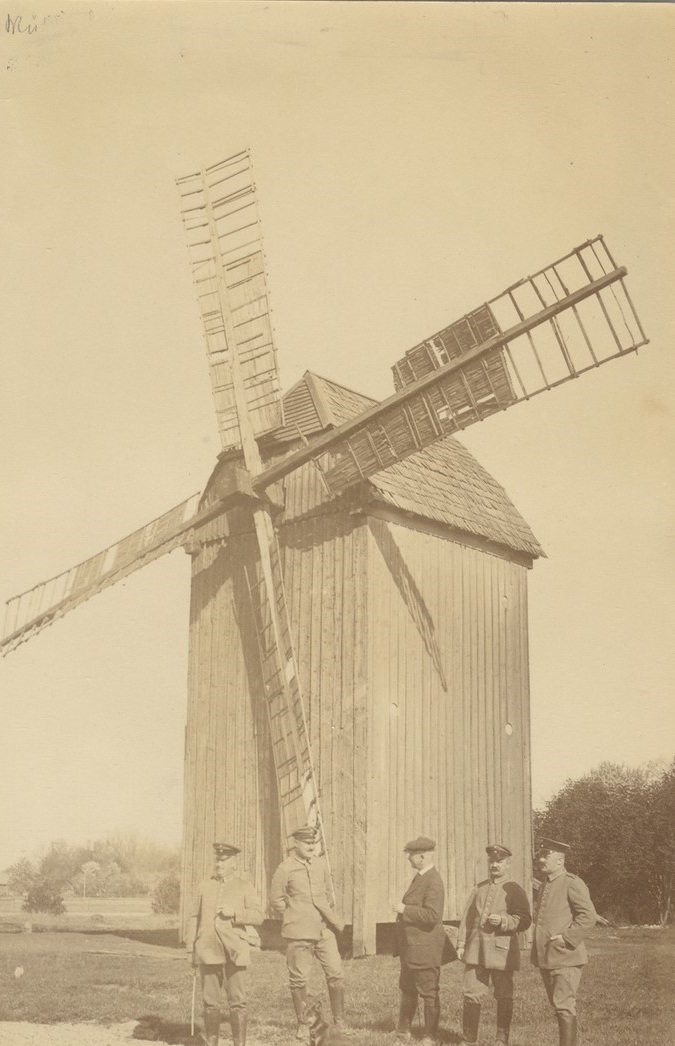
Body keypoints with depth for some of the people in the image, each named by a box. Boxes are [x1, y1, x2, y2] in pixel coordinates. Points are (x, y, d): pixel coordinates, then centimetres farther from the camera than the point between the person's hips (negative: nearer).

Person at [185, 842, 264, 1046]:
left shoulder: (245, 887, 7)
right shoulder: (205, 886, 14)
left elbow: (259, 915, -1)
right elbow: (194, 918, 15)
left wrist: (234, 912, -15)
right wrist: (190, 949, 9)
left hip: (235, 952, -2)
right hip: (208, 951, 2)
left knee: (237, 1001, -4)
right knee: (210, 1001, 4)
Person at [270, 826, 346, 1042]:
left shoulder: (321, 864, 5)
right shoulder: (285, 869, -9)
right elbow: (275, 899, -2)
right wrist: (294, 917, 2)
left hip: (324, 930, 4)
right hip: (299, 934, -4)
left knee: (336, 974, 1)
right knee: (299, 979, 3)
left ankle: (340, 1022, 13)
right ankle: (302, 1024, 17)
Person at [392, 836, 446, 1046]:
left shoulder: (434, 882, -19)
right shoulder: (419, 877, 12)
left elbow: (432, 915, -28)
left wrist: (405, 909, -22)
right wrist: (403, 910, 11)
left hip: (425, 947, -10)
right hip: (411, 946, 10)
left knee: (428, 993, 1)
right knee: (407, 989, 19)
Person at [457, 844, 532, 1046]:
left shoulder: (515, 891, 0)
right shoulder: (478, 889, 15)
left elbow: (524, 921, -6)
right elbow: (467, 917, 16)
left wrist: (503, 920, -22)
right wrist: (461, 943, 9)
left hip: (502, 951, -4)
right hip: (476, 951, 4)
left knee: (504, 997, 5)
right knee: (471, 995, 0)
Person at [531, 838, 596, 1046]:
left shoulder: (573, 883, -10)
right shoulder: (545, 885, 16)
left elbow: (588, 916, -19)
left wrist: (567, 939, -19)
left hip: (565, 957, -8)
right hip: (546, 958, 8)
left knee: (564, 1006, -9)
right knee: (558, 1005, 14)